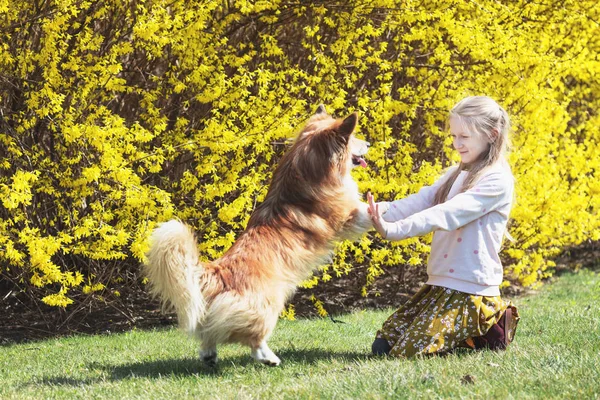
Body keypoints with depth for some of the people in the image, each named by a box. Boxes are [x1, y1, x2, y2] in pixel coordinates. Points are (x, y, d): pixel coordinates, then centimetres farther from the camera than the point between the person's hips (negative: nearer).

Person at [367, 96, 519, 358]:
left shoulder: (497, 181, -12)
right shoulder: (455, 175, 13)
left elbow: (449, 214, -24)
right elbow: (418, 202, -1)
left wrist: (394, 230, -34)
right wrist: (381, 211, -21)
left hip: (471, 291, -8)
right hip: (438, 285, 8)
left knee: (408, 352, -16)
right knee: (383, 345, 4)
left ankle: (491, 324, 4)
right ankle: (464, 330, 18)